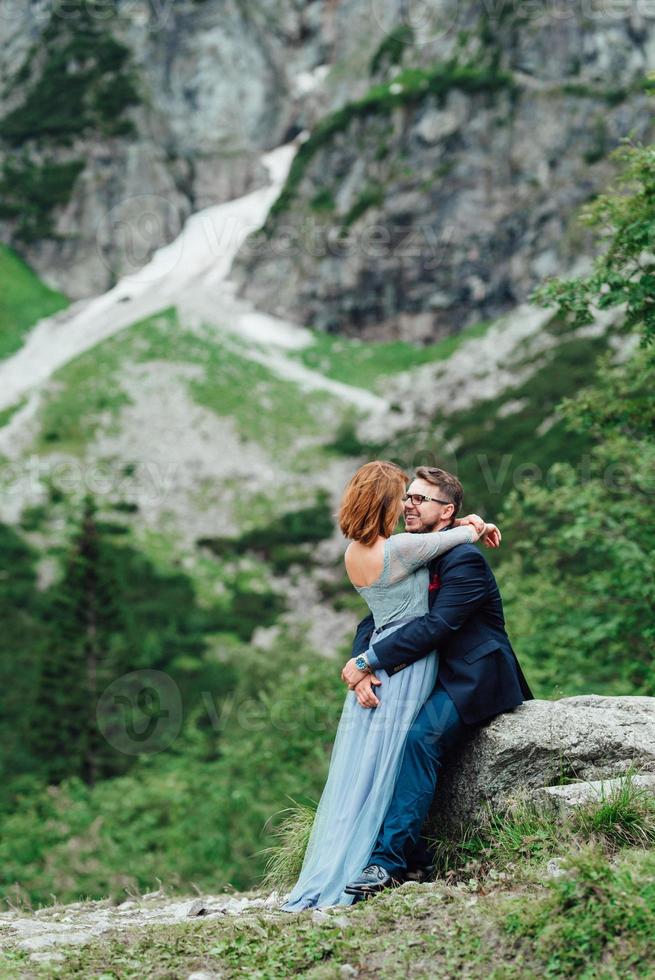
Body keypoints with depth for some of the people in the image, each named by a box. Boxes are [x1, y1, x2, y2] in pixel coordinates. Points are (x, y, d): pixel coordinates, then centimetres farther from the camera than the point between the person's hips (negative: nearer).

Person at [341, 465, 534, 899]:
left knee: (419, 738, -30)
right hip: (434, 677, 8)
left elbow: (435, 626, -25)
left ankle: (391, 858, -30)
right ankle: (414, 858, -7)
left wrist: (367, 662, -24)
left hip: (475, 680, -8)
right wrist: (363, 671, -14)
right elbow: (373, 621, 6)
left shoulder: (463, 559, -15)